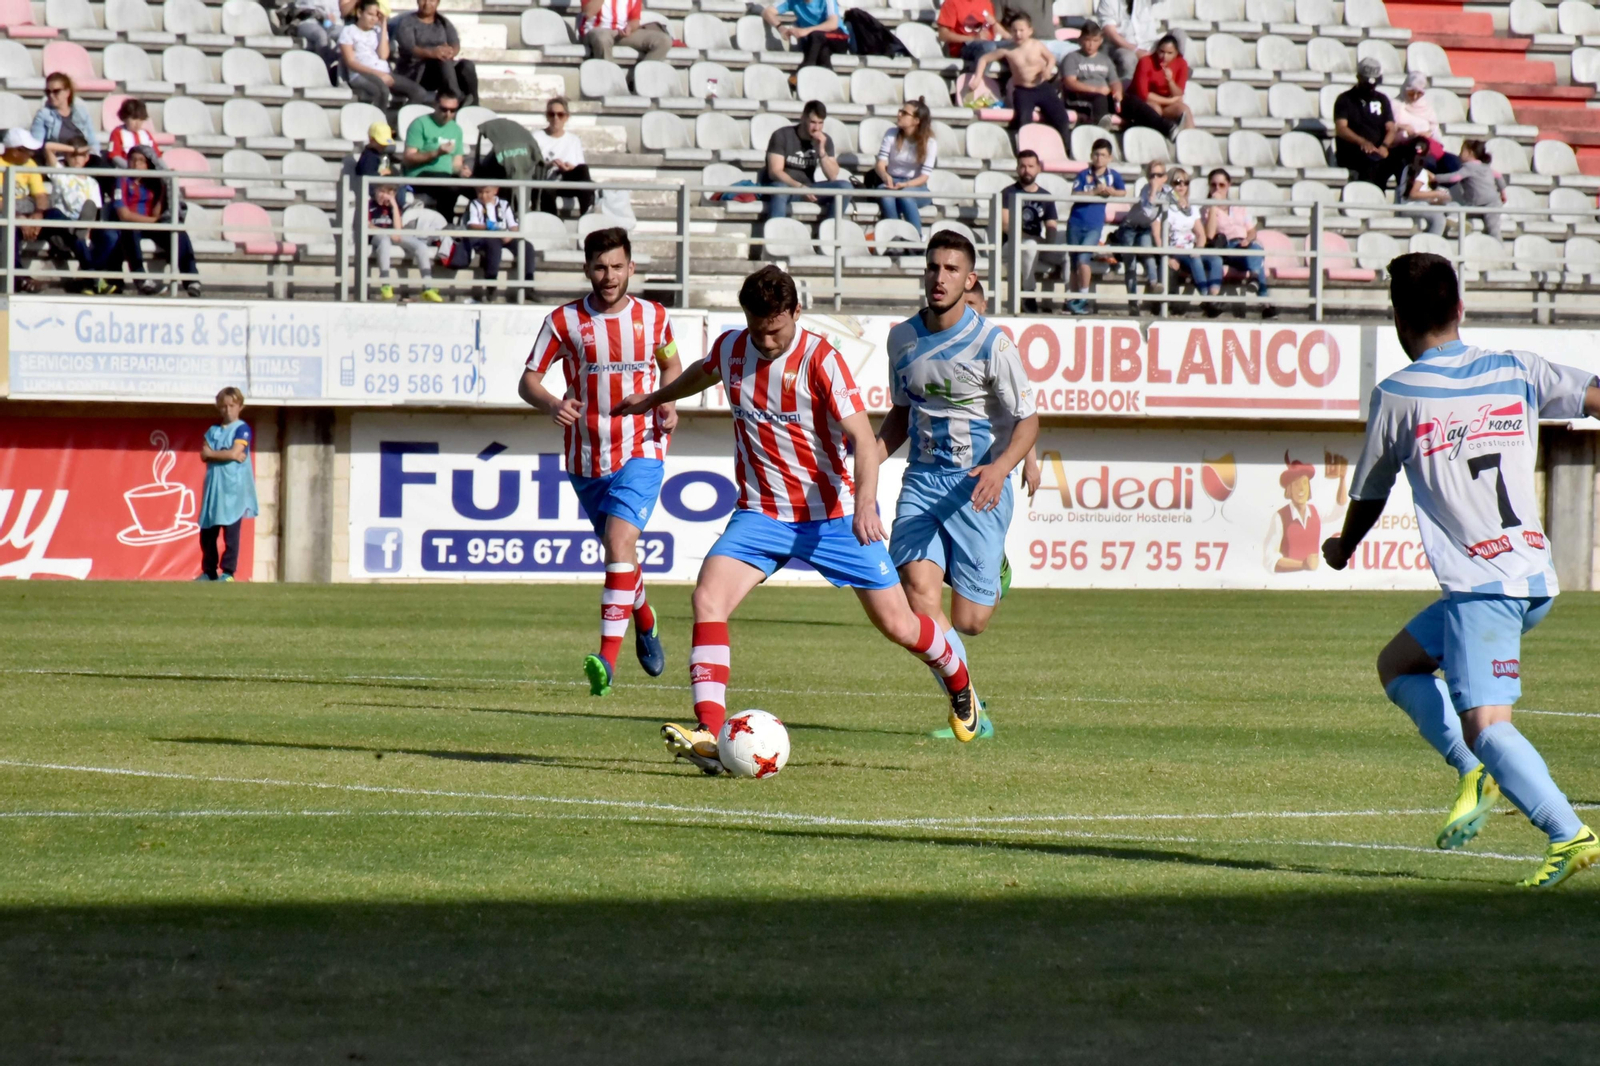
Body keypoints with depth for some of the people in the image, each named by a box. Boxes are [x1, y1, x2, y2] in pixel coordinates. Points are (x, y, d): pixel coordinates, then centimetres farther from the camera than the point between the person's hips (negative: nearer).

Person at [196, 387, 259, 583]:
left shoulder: (241, 429, 0)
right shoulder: (213, 431, 15)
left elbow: (235, 453, -13)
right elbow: (204, 455, 3)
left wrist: (212, 453, -1)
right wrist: (226, 455, -10)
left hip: (234, 488, -6)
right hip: (213, 486, 6)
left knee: (231, 529, -9)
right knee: (207, 531, 5)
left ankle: (228, 571, -7)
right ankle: (209, 571, 13)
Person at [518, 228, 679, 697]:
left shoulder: (653, 317, 0)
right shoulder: (564, 321, -4)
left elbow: (671, 365, 18)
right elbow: (528, 380, -1)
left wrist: (668, 403, -2)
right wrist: (554, 406, -23)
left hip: (640, 451, -2)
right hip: (586, 458, 2)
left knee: (619, 541, -21)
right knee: (616, 548, 15)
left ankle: (609, 657, -26)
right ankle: (644, 619, 46)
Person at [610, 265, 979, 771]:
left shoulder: (820, 359, -17)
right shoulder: (730, 349, -2)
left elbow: (862, 436, -23)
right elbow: (703, 373, 24)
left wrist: (864, 503, -39)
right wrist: (654, 398, 42)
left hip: (835, 515, -4)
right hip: (762, 514, 4)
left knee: (896, 623, 3)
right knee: (709, 597, -21)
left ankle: (958, 679, 37)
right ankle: (710, 734, -27)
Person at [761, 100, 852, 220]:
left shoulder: (825, 140, 2)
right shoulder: (782, 135, -11)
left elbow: (833, 176, -3)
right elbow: (774, 172, -19)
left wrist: (821, 150, -18)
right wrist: (799, 187, -34)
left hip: (807, 188, 5)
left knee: (844, 186, -15)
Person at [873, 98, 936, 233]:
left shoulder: (929, 143, -4)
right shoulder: (891, 135, 4)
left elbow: (924, 176, -11)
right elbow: (880, 163, -5)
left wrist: (905, 185, -30)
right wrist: (886, 177, -28)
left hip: (916, 187, -2)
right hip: (892, 182, 2)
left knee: (905, 194, -38)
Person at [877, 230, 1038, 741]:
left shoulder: (992, 343, -10)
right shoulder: (902, 337, 6)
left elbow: (1027, 420, -5)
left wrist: (1001, 465, -24)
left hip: (978, 486, -3)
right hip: (921, 481, 4)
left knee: (968, 622, -3)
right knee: (919, 594, -18)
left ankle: (991, 581, 36)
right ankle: (969, 712, -3)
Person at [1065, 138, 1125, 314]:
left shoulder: (1113, 175, 2)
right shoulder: (1083, 175, 0)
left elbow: (1123, 192, 13)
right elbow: (1075, 195, -10)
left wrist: (1112, 191, -8)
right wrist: (1095, 191, -20)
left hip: (1094, 226, -1)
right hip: (1076, 223, 1)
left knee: (1083, 259, -17)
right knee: (1075, 262, 8)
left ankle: (1083, 299, -8)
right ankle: (1074, 299, 19)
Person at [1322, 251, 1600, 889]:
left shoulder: (1397, 396, 0)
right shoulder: (1517, 372, 9)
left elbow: (1368, 494, 12)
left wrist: (1341, 550, 33)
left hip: (1481, 584, -7)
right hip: (1536, 577, 7)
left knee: (1484, 723, -12)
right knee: (1398, 663, 21)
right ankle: (1476, 773, 5)